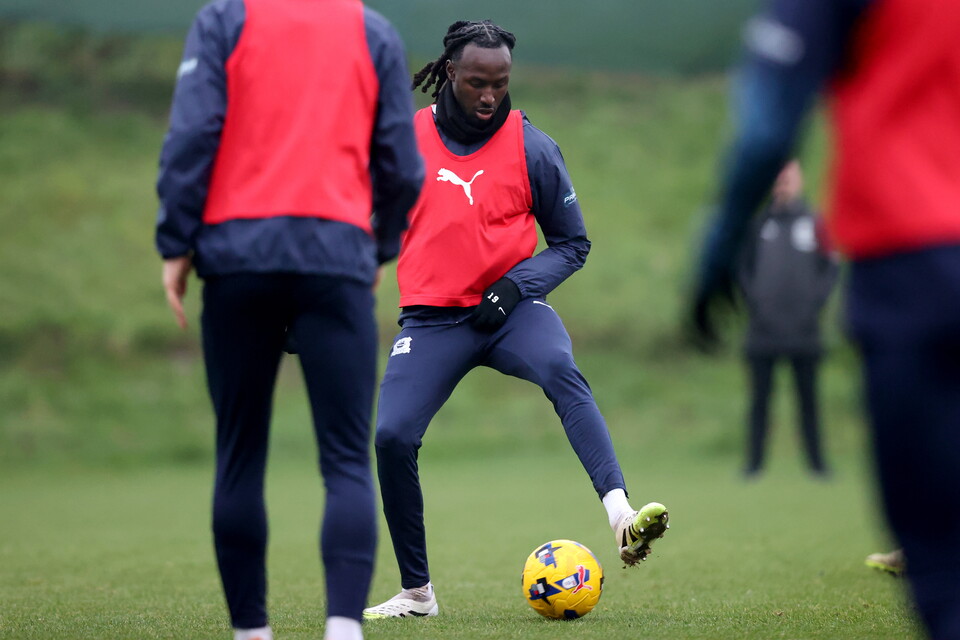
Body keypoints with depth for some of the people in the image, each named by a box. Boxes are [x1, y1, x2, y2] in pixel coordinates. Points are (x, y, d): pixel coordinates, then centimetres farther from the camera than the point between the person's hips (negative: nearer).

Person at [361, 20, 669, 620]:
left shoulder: (533, 147, -2)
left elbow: (572, 243, 5)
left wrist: (516, 285, -12)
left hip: (510, 307, -1)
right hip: (432, 316, 1)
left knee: (562, 372, -32)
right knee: (393, 436, -15)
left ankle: (622, 516, -47)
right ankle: (416, 592, 4)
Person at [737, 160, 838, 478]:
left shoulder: (813, 222, 6)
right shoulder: (757, 222, 5)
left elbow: (829, 268, 6)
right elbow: (742, 269, 8)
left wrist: (814, 302, -5)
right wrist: (754, 301, -4)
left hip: (804, 330, 0)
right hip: (763, 331, 0)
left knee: (808, 399, 5)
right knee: (760, 398, 2)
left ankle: (816, 461, 9)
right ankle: (754, 461, 7)